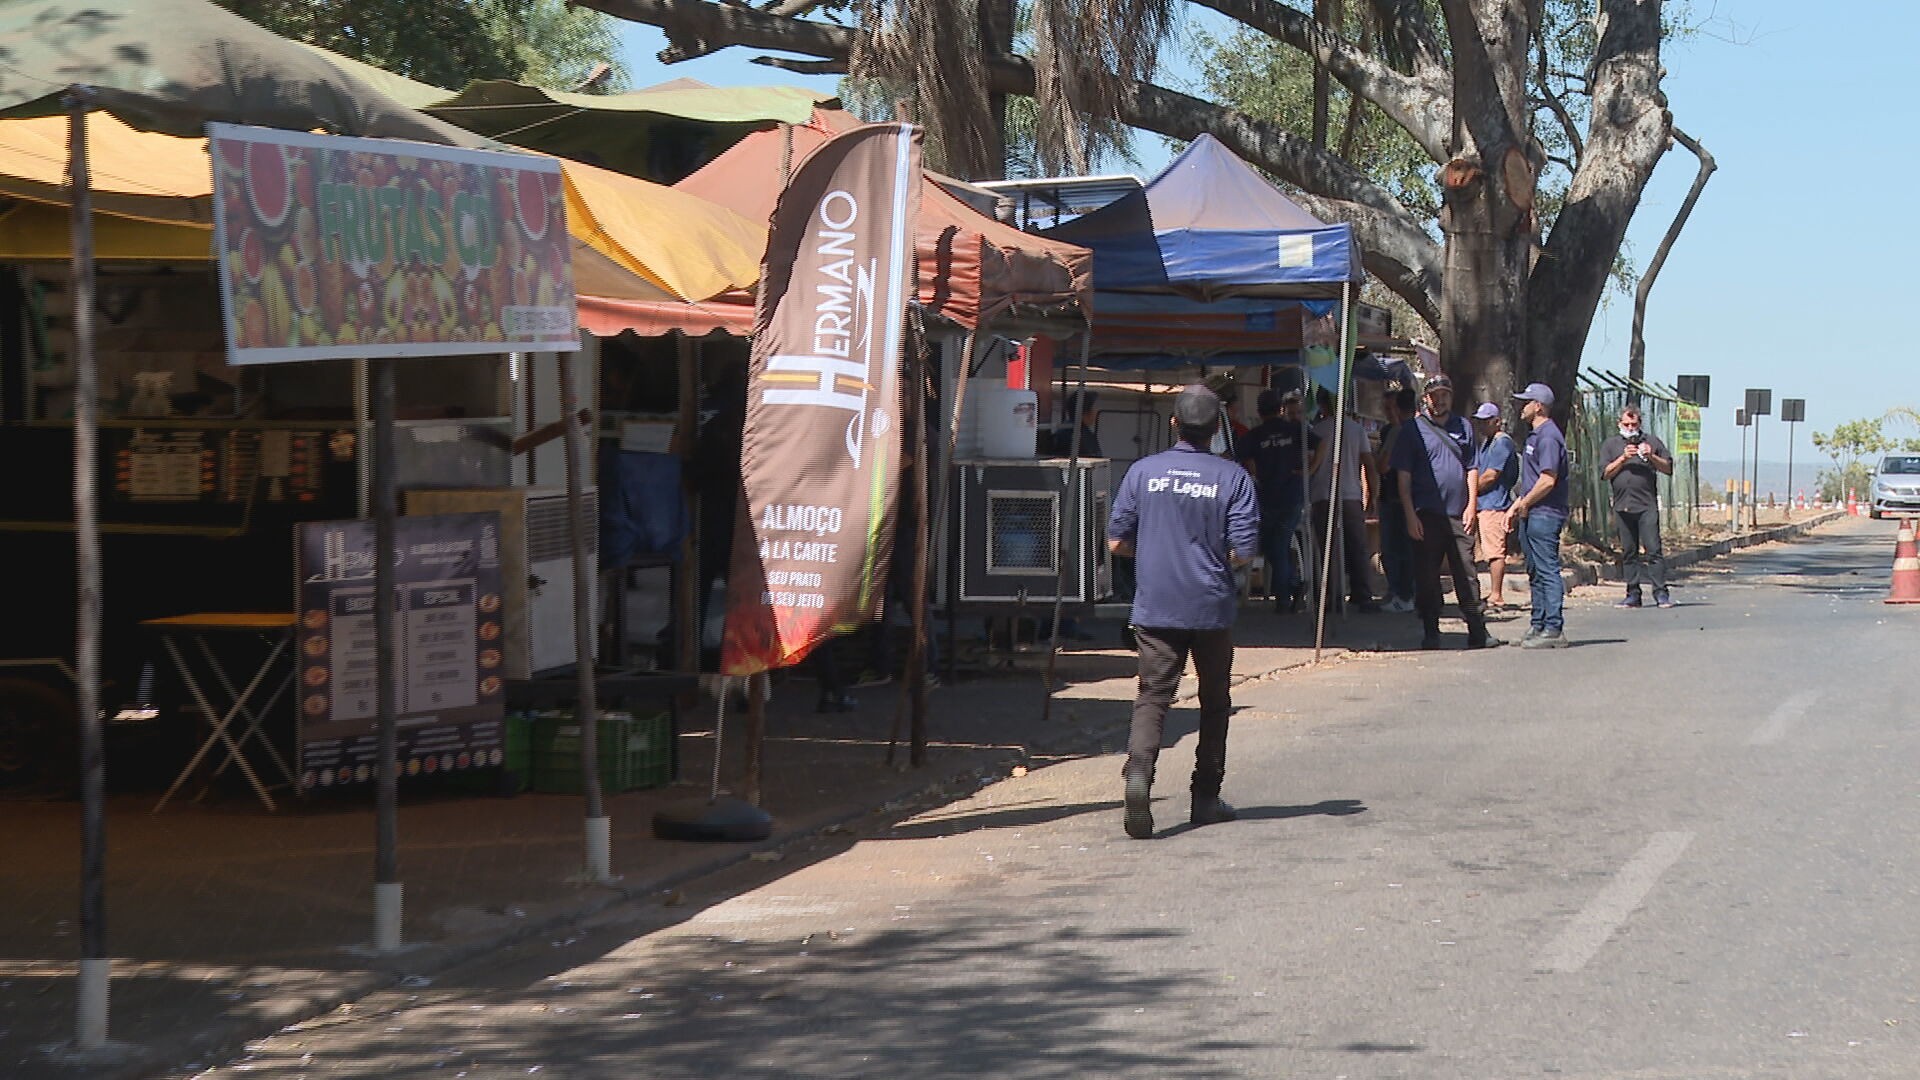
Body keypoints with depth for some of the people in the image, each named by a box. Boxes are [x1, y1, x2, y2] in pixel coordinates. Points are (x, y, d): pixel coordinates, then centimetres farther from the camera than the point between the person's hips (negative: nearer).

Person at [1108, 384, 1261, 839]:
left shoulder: (1143, 471, -2)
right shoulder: (1233, 477, -6)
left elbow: (1117, 541, 1)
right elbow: (1243, 552, -9)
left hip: (1156, 608, 1)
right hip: (1212, 608, 0)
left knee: (1153, 696, -1)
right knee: (1214, 701, 15)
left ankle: (1139, 770, -28)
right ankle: (1206, 798, 20)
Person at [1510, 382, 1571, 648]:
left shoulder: (1548, 436, -14)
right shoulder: (1535, 435, 18)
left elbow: (1548, 480, -21)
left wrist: (1524, 504, -12)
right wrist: (1519, 504, 16)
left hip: (1544, 514, -11)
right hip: (1533, 514, 11)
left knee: (1548, 571, -9)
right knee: (1536, 573, 14)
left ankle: (1554, 629, -9)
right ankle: (1540, 626, 19)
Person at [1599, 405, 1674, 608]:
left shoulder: (1651, 441, 12)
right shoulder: (1610, 445, 15)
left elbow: (1668, 468, 8)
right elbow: (1606, 473, 4)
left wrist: (1651, 457, -8)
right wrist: (1623, 458, -9)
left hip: (1647, 505, -2)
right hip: (1622, 506, 2)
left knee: (1653, 550, -9)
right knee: (1628, 552, 5)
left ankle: (1661, 593, -10)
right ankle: (1633, 594, 9)